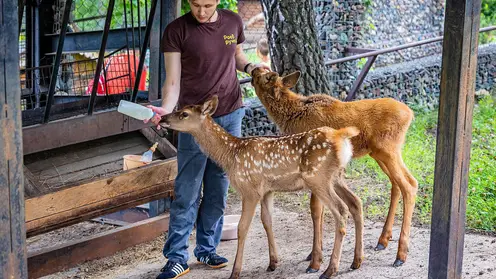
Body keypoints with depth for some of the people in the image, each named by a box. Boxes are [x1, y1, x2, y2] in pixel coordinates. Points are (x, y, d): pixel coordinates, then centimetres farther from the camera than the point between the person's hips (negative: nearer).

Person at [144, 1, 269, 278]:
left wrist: (250, 66, -2)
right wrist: (166, 109, -29)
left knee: (218, 190, 9)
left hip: (231, 116, 4)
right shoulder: (177, 31, -9)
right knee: (187, 193, -3)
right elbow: (173, 81, -10)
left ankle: (207, 248, 22)